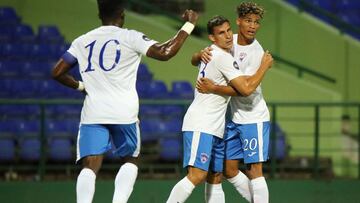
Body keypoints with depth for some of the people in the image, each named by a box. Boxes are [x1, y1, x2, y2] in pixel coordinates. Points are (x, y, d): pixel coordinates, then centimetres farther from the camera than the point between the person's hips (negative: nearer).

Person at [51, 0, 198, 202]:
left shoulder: (82, 41, 11)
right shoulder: (130, 37, 0)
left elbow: (57, 72, 11)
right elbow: (165, 52, -10)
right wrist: (189, 25, 0)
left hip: (93, 111, 2)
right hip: (124, 112, -2)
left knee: (90, 166, -4)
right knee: (130, 160, 17)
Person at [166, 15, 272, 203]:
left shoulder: (211, 53, 16)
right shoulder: (223, 58, -15)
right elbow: (246, 88, -18)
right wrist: (264, 66, -6)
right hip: (200, 125, -11)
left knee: (215, 178, 10)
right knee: (197, 175, -21)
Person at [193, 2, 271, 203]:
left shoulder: (256, 52, -16)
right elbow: (194, 61, 7)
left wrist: (213, 88, -30)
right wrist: (201, 54, -16)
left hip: (254, 117, -7)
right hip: (236, 118, 7)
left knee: (254, 170, -7)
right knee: (229, 170, 8)